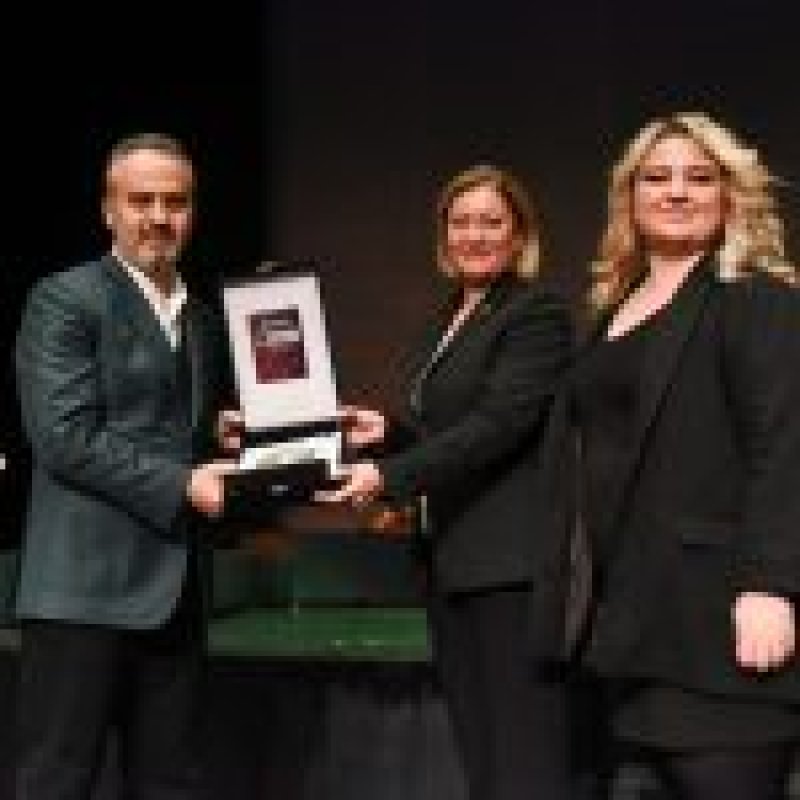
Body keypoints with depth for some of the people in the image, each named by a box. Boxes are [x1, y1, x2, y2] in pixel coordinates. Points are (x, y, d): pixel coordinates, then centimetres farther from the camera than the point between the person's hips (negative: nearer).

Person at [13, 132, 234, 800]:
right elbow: (66, 438, -13)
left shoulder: (202, 320, 18)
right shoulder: (64, 301, -4)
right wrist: (181, 486, -16)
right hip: (85, 590, -7)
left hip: (175, 594, 7)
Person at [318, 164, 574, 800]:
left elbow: (497, 425, -19)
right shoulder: (450, 321, 17)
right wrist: (387, 432, 5)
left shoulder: (539, 315, -9)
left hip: (516, 568, -9)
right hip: (455, 565, 9)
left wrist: (390, 475, -22)